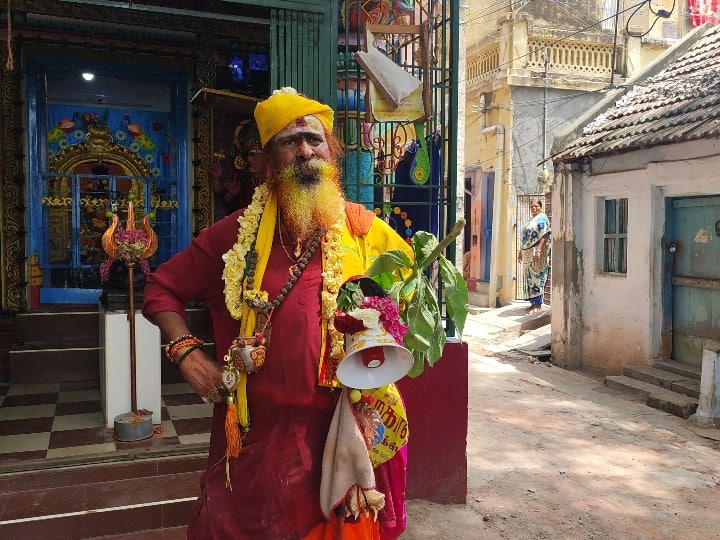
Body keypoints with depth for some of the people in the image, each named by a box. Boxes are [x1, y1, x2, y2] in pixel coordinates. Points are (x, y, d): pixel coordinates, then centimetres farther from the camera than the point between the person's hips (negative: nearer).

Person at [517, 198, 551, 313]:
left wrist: (538, 250, -25)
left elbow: (545, 236, -16)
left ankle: (538, 304, -7)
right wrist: (521, 251, 20)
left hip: (536, 251, -9)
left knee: (536, 276, -9)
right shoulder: (531, 220, 22)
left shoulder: (542, 218, -5)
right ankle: (533, 302, 13)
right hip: (527, 252, 9)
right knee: (529, 277, 8)